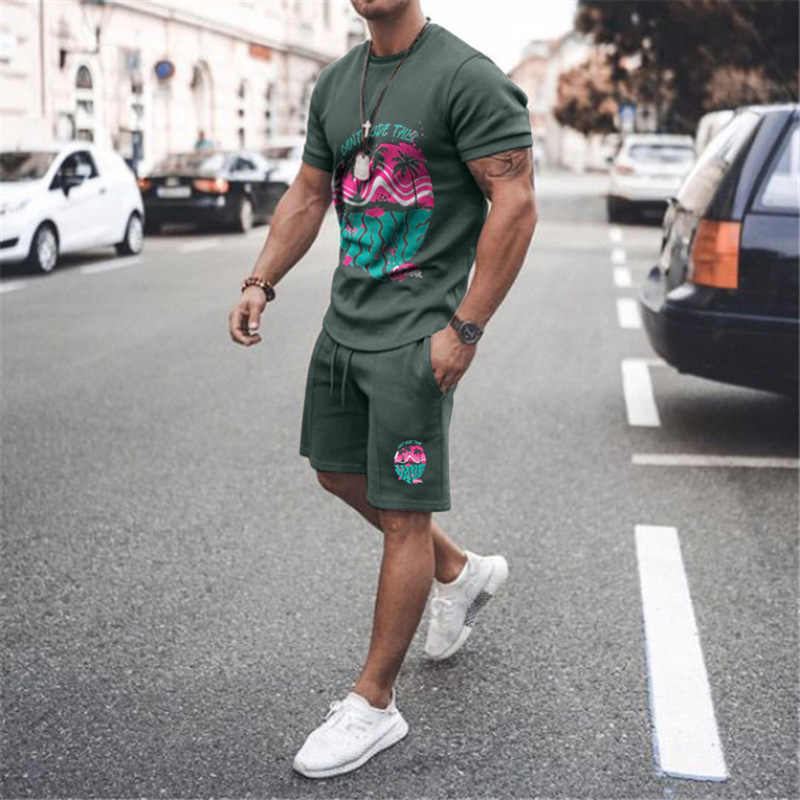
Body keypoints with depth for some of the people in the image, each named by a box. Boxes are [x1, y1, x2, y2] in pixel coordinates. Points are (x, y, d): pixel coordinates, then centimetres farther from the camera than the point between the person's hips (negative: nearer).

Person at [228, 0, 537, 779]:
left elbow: (516, 202, -17)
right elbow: (308, 194, 17)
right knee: (340, 473, 20)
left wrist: (466, 328, -20)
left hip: (416, 334, -8)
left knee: (402, 514, -2)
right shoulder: (336, 83, 11)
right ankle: (461, 572, 41)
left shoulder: (466, 76, -13)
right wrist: (260, 282, 4)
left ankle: (374, 705, 11)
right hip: (345, 321, 9)